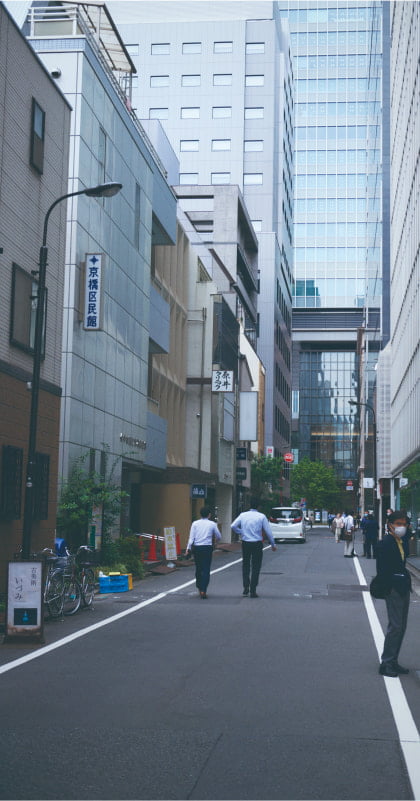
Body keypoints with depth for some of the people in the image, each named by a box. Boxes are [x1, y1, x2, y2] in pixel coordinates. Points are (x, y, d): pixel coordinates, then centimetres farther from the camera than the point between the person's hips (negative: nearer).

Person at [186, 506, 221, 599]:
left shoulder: (195, 523, 2)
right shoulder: (212, 524, 0)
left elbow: (191, 537, -4)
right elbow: (219, 537, 11)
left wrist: (188, 548, -2)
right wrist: (214, 539, 32)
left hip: (197, 548, 2)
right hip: (207, 548, -2)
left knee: (198, 568, 16)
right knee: (206, 569, 0)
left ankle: (199, 587, 28)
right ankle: (203, 590, -8)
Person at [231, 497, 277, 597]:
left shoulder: (243, 515, 0)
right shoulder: (261, 516, -6)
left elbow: (233, 526, -6)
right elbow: (268, 531, -4)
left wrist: (241, 533, 8)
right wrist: (273, 544, 7)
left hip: (245, 543, 2)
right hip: (257, 544, -2)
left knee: (245, 565, 17)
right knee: (255, 567, 5)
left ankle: (246, 587, 10)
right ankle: (253, 591, 3)